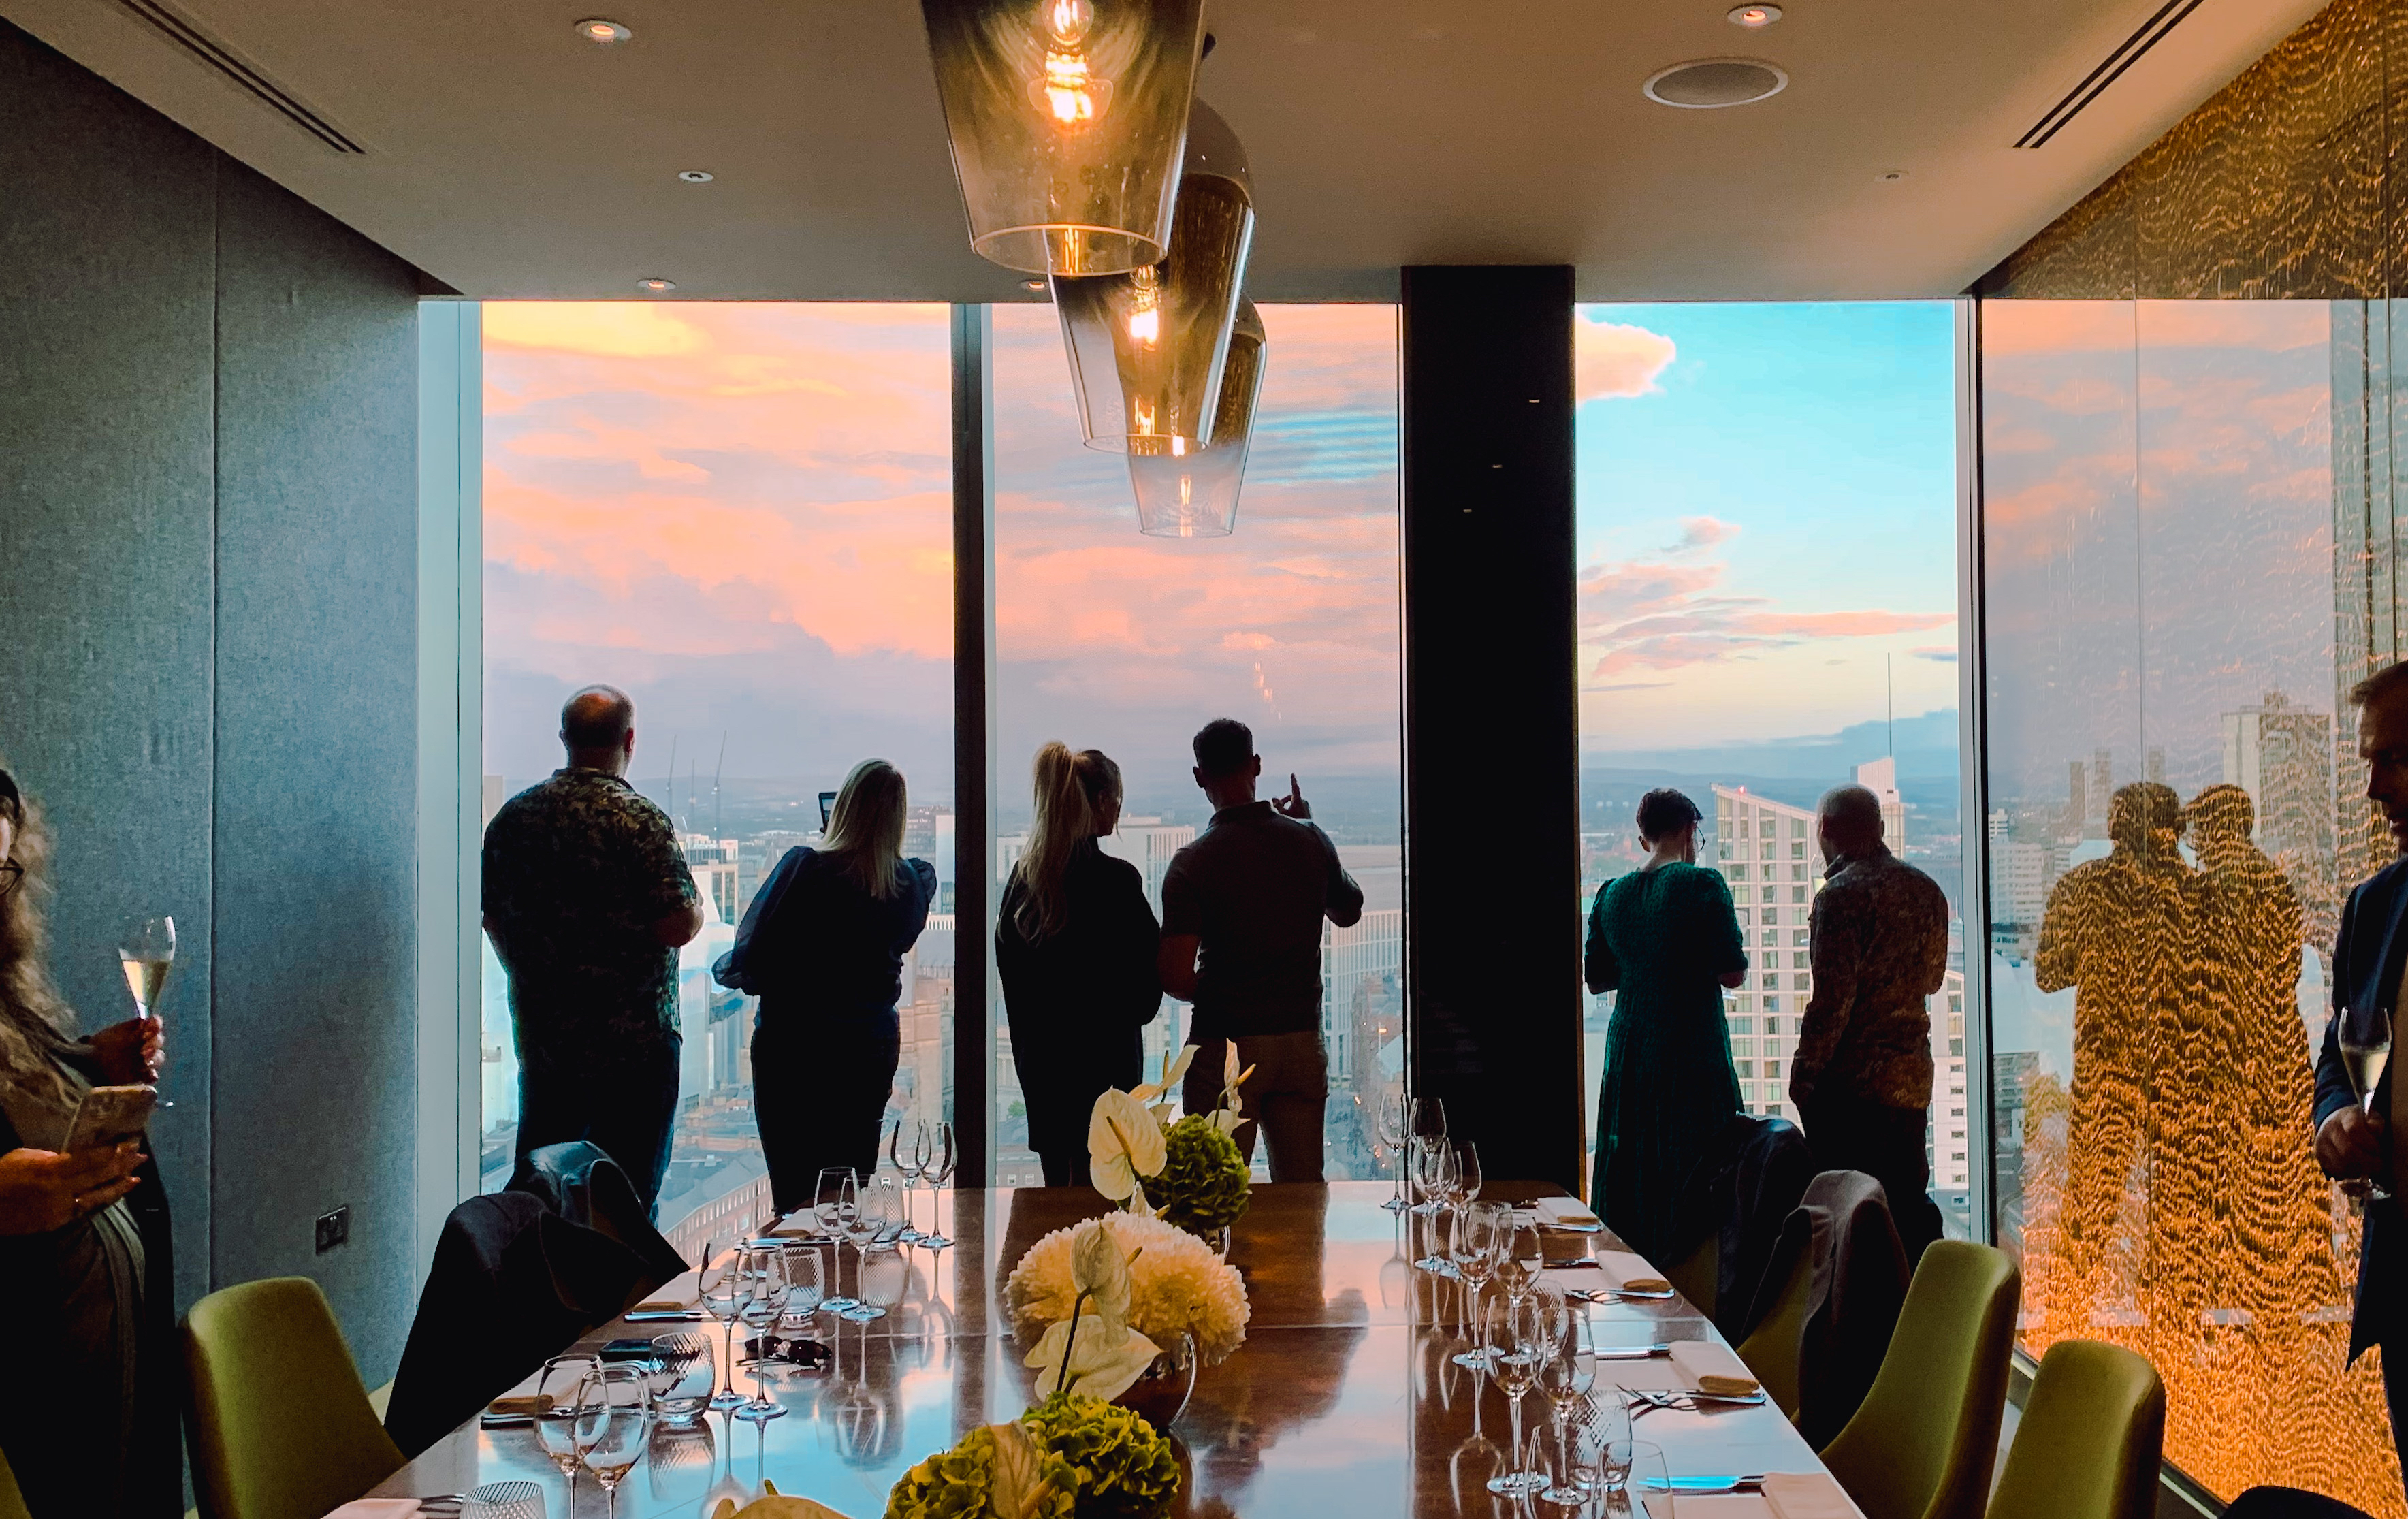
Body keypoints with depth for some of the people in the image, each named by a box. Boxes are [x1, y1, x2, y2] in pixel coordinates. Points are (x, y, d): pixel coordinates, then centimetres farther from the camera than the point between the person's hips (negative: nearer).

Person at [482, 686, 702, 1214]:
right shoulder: (640, 820, -15)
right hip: (633, 1041, -5)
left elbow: (491, 916, 12)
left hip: (540, 1032, 6)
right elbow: (677, 927, -17)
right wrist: (697, 905, 5)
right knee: (629, 1195, 3)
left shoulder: (514, 816, 4)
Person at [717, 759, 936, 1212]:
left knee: (795, 1193, 0)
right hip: (874, 1044, 4)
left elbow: (751, 957, -14)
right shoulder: (915, 882, -3)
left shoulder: (804, 868, -15)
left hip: (792, 1044, -4)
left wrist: (724, 969, 7)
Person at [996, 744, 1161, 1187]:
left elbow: (1007, 964, 9)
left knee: (1057, 1186, 15)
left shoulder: (1023, 876, 4)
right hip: (1104, 1060, -6)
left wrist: (1027, 1046, 17)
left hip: (1039, 1057, 6)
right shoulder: (1115, 879, -14)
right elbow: (1144, 991, -12)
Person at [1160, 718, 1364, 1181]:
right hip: (1302, 1041, 4)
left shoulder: (1192, 864, -12)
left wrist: (1210, 994, 7)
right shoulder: (1311, 841, 0)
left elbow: (1176, 979, -17)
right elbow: (1348, 913, 21)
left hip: (1225, 1045, -4)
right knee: (1304, 1190, 11)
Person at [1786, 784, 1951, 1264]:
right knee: (1910, 1203, 16)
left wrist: (1804, 1071, -10)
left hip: (1852, 1080, -7)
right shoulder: (1926, 890, 8)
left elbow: (1832, 997, -18)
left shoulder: (1842, 895, -15)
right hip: (1913, 1075, 7)